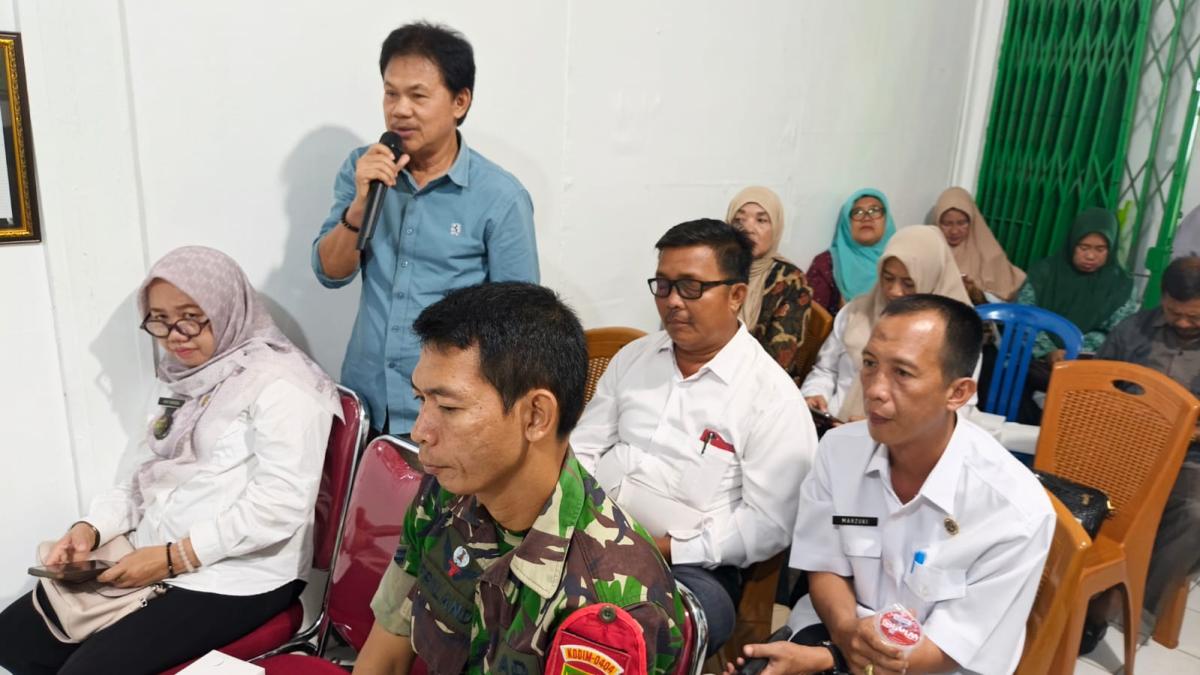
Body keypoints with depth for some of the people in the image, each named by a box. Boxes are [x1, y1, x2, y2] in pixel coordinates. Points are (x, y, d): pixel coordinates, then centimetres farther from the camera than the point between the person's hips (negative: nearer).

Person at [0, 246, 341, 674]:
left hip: (240, 577, -8)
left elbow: (281, 505, -21)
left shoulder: (279, 383, -14)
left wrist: (174, 557, -19)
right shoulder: (185, 380, 15)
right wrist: (91, 528, -1)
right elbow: (146, 475, 17)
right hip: (153, 560, 8)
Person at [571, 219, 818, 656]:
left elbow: (770, 523, -9)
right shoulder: (632, 358, 11)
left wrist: (666, 549, -16)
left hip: (690, 566, -3)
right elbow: (583, 447, 14)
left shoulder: (772, 395, -6)